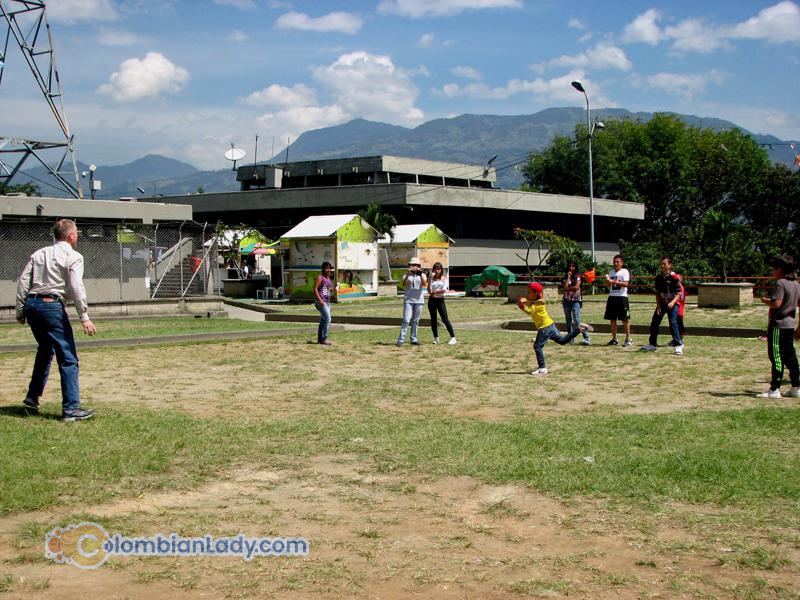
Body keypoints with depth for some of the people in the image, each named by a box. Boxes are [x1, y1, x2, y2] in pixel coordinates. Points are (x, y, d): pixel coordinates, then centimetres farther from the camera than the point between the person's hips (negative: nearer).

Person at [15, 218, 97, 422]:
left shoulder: (38, 254, 16)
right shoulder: (73, 257, -2)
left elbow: (23, 281, 11)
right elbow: (76, 287, -12)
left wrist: (21, 311, 16)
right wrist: (84, 317, -14)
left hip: (31, 304, 7)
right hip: (52, 306, -7)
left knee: (45, 350, 27)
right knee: (68, 358, -4)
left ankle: (32, 398, 29)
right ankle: (71, 409, -8)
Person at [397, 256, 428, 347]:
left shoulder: (422, 275, 9)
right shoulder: (406, 275, 7)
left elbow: (424, 284, -10)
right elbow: (404, 285, -11)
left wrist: (420, 274, -21)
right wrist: (408, 274, -22)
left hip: (418, 301, 2)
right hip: (408, 300, -2)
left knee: (415, 321, 7)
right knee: (406, 320, -12)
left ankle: (414, 339, 13)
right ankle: (401, 339, -14)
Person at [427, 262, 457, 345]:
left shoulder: (444, 279, 3)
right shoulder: (432, 279, 6)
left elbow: (444, 290, -13)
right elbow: (429, 290, -9)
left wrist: (434, 292, -10)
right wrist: (430, 278, -13)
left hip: (440, 300, -2)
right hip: (432, 300, 2)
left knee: (445, 319, -7)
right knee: (433, 319, 6)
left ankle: (453, 337, -6)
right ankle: (436, 338, 17)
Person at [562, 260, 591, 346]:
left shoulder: (578, 276, 1)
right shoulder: (566, 277, 9)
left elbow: (576, 287, -14)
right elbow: (565, 287, -7)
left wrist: (568, 288, -5)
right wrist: (568, 277, -6)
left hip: (575, 300, -5)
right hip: (566, 300, 5)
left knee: (576, 321, -12)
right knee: (568, 320, 6)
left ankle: (587, 338, -11)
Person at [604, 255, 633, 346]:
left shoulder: (624, 271, -3)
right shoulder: (611, 272, 15)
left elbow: (626, 284, -17)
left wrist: (614, 281, -24)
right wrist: (608, 281, -2)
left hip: (622, 297, -6)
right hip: (612, 297, 6)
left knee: (625, 319, -4)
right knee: (612, 319, 6)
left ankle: (628, 339, 1)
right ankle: (614, 339, 14)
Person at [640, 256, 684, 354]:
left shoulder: (675, 277, -12)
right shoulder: (658, 277, 4)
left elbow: (678, 293, -11)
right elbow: (657, 292, 9)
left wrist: (673, 302, -26)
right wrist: (658, 306, 1)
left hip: (673, 304, -6)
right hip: (661, 303, 6)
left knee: (673, 323, -19)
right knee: (654, 323, 7)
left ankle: (678, 345, -15)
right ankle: (652, 344, 21)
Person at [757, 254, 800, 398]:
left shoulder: (780, 283, -15)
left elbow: (776, 304, -24)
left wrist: (766, 301, -3)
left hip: (778, 325, -8)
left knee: (776, 356, -6)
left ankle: (774, 389, -4)